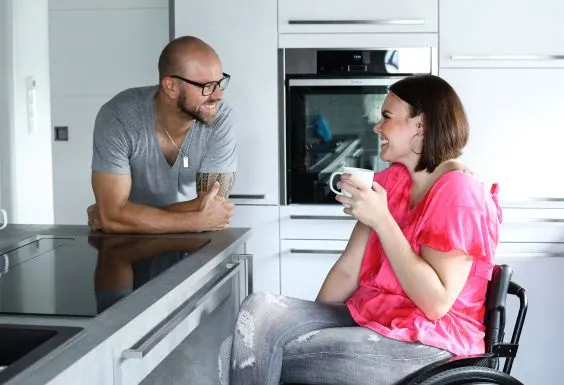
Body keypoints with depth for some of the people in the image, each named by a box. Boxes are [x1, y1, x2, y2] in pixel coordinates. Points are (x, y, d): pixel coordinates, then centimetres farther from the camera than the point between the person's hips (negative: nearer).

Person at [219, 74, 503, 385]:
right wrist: (312, 323, -2)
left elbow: (436, 303, -20)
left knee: (260, 355, -18)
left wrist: (382, 220, -21)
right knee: (259, 309, -18)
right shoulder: (389, 181, 11)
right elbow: (348, 270, 9)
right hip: (367, 320, 7)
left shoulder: (458, 193, -14)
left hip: (426, 345, -7)